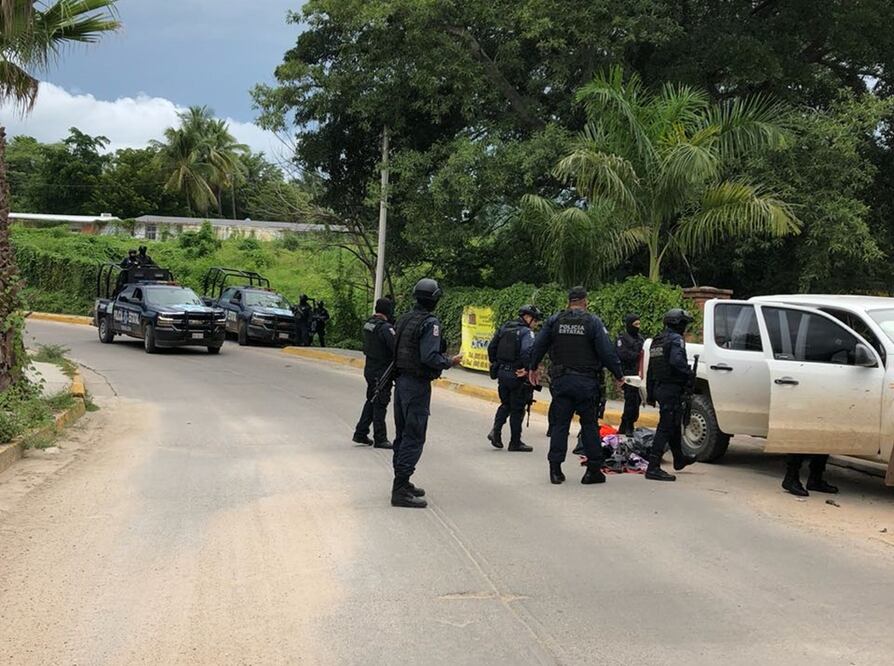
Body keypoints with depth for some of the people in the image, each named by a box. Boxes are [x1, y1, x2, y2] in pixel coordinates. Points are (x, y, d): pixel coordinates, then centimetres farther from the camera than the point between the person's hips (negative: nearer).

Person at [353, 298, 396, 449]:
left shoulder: (368, 324, 7)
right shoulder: (385, 327, -20)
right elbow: (397, 348, -25)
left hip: (370, 369, 8)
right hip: (382, 372, -8)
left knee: (371, 401, 19)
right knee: (380, 404, -1)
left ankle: (360, 433, 24)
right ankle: (380, 439, 6)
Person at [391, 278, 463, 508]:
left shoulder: (405, 319, 10)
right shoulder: (430, 322, -16)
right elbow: (430, 357, -24)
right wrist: (450, 362, -7)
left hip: (401, 381, 9)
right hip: (417, 385, -9)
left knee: (403, 434, 16)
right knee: (414, 437, -6)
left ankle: (402, 483, 26)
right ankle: (401, 490, -8)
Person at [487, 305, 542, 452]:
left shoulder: (504, 328, 9)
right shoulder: (526, 332, -13)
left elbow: (491, 347, 11)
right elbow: (528, 352, -29)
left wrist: (495, 363, 19)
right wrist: (527, 369, -18)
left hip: (502, 373, 6)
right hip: (517, 375, -6)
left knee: (506, 404, 22)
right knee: (517, 409, 4)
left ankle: (496, 430, 3)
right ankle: (515, 442, 11)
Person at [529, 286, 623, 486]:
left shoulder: (554, 320, 4)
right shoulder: (593, 322, -5)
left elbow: (538, 346, 7)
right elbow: (607, 352, -8)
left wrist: (533, 368, 22)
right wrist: (618, 375, 3)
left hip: (561, 380, 2)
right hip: (586, 381, -2)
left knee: (560, 423, 7)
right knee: (589, 424, 6)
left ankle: (555, 469, 5)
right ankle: (594, 469, 7)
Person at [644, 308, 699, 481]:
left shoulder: (657, 340, 17)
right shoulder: (676, 339, -11)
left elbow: (650, 369, 20)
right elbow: (677, 361, -29)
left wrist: (650, 393, 24)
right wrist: (689, 374, -14)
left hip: (659, 388, 10)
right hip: (672, 388, -10)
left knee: (674, 424, 24)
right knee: (666, 427, -10)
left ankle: (679, 459, 38)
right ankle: (653, 467, -14)